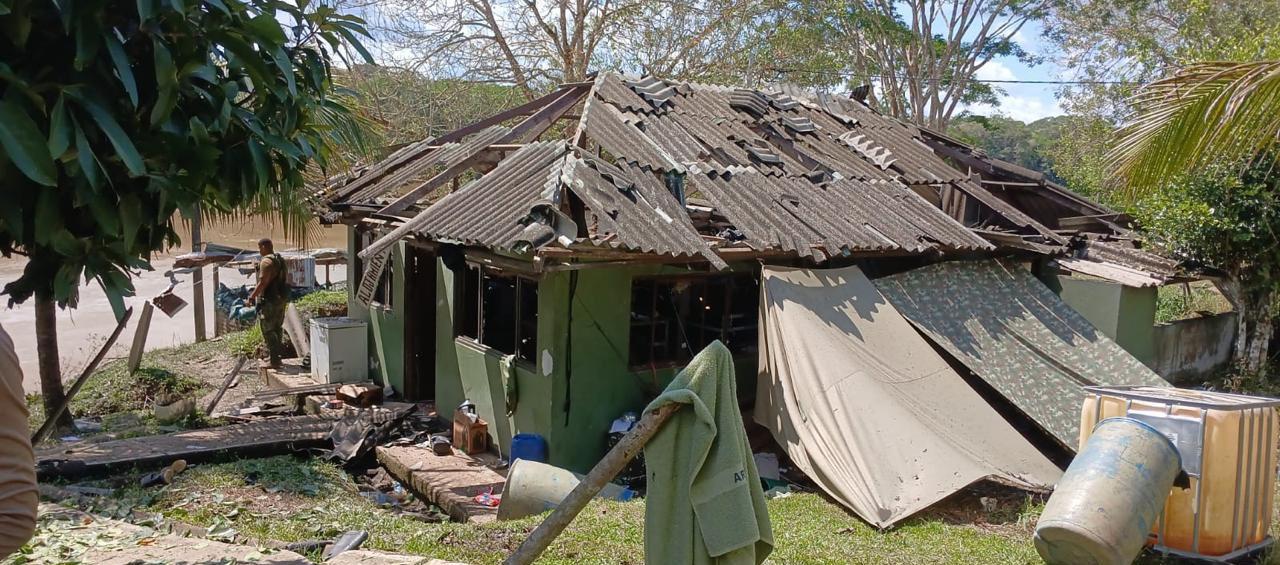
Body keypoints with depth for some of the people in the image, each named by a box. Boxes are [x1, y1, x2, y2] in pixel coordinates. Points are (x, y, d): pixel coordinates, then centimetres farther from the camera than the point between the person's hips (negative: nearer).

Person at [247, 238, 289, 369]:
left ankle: (274, 360, -1)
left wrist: (252, 296, -15)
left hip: (269, 301, -9)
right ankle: (277, 355, 28)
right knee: (277, 328, 18)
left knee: (268, 331, -2)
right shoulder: (280, 259, 12)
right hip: (281, 299, 9)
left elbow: (262, 283, -22)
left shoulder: (266, 261, -17)